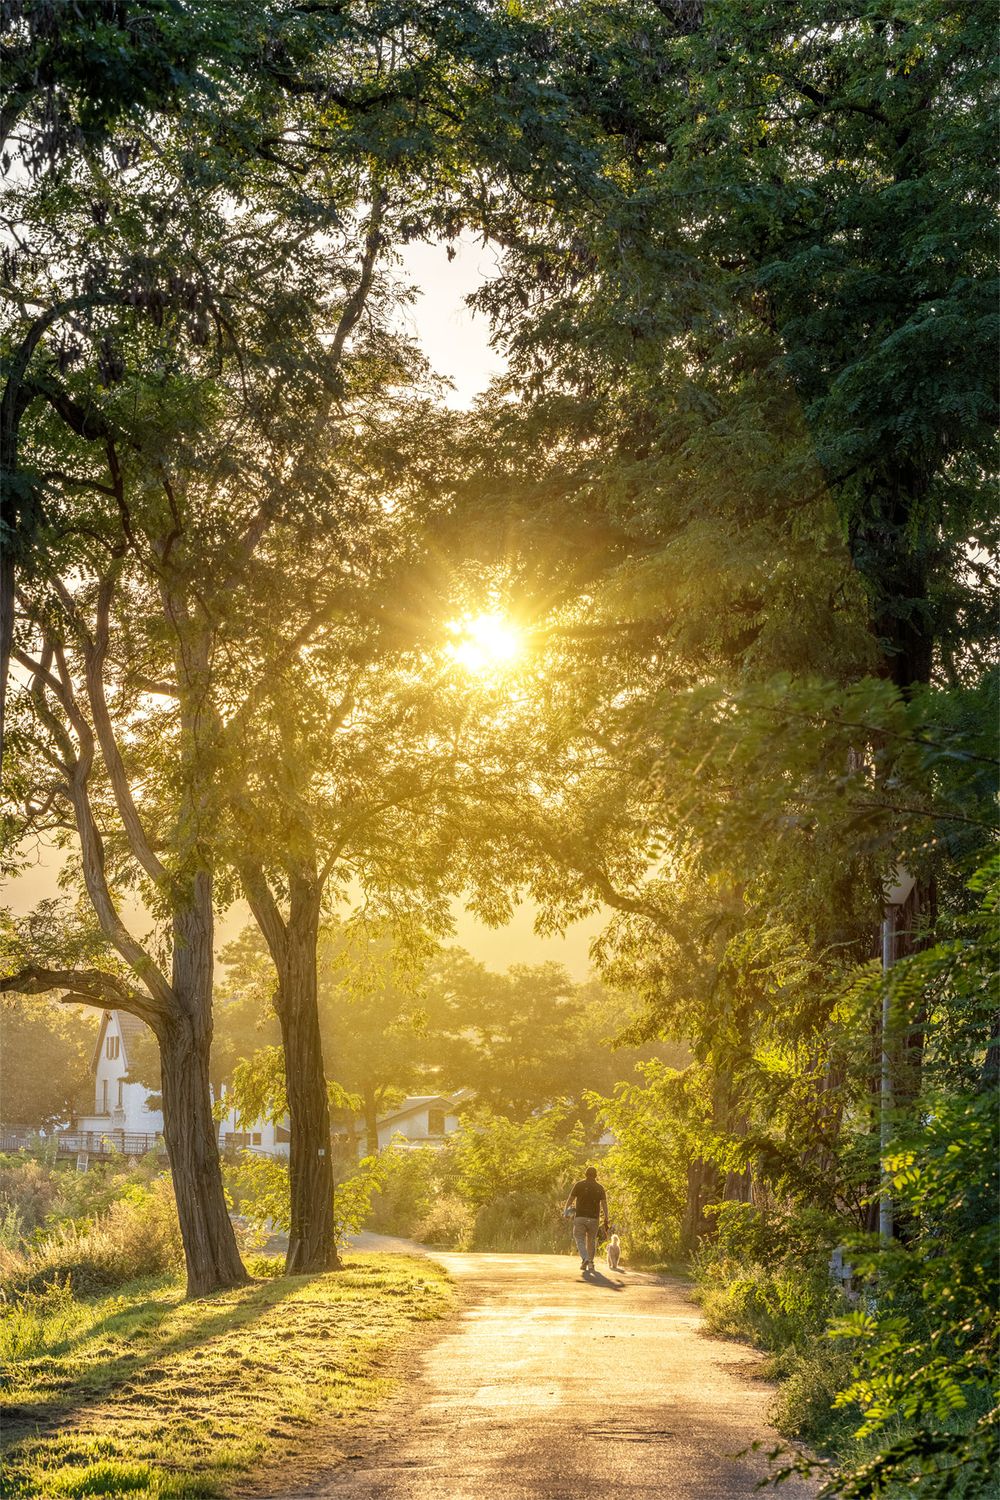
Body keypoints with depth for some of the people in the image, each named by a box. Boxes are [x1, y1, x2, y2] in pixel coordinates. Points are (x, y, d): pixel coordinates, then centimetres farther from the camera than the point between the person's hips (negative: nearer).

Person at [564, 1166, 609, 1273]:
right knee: (591, 1240, 14)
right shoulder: (600, 1188, 4)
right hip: (594, 1218, 2)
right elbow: (604, 1204, -2)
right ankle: (590, 1263, 12)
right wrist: (606, 1219, -2)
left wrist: (566, 1209, 18)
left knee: (580, 1239, 0)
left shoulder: (579, 1185, -1)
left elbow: (571, 1198, 1)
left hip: (580, 1216, -2)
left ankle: (585, 1259, -23)